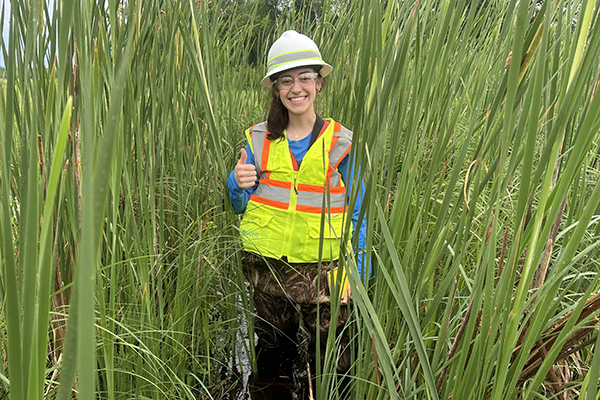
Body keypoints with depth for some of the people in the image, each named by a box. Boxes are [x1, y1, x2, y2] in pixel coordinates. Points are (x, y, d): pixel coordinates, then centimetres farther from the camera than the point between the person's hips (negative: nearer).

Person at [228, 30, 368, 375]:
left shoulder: (341, 142, -3)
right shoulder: (258, 139, 2)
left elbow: (357, 214, 2)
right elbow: (239, 207, 9)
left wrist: (358, 274, -3)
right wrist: (238, 184, -14)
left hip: (321, 269, -2)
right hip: (265, 266, 2)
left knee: (336, 367, 7)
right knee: (272, 348, 20)